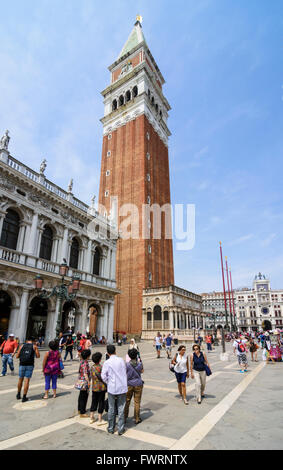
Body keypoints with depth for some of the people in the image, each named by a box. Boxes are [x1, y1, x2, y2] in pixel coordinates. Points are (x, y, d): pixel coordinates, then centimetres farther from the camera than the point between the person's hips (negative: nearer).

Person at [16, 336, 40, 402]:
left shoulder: (22, 346, 7)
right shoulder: (34, 346, 3)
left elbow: (17, 356, 6)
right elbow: (38, 356, 0)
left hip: (22, 365, 2)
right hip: (30, 365, -2)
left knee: (20, 379, 19)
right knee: (27, 381, 3)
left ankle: (18, 395, 33)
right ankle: (24, 397, 5)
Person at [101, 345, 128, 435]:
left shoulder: (107, 363, -11)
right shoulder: (121, 360, -5)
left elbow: (103, 376, -7)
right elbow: (125, 372, 4)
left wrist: (108, 383, 10)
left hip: (112, 388, -1)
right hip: (122, 387, 1)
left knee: (111, 409, 14)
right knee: (121, 409, 11)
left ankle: (111, 429, 27)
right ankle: (121, 429, 17)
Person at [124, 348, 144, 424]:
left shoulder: (127, 365, -17)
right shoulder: (140, 364, -12)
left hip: (129, 385, 0)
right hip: (138, 385, 1)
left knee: (126, 402, 15)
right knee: (137, 402, 11)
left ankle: (124, 418, 25)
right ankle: (137, 419, 20)